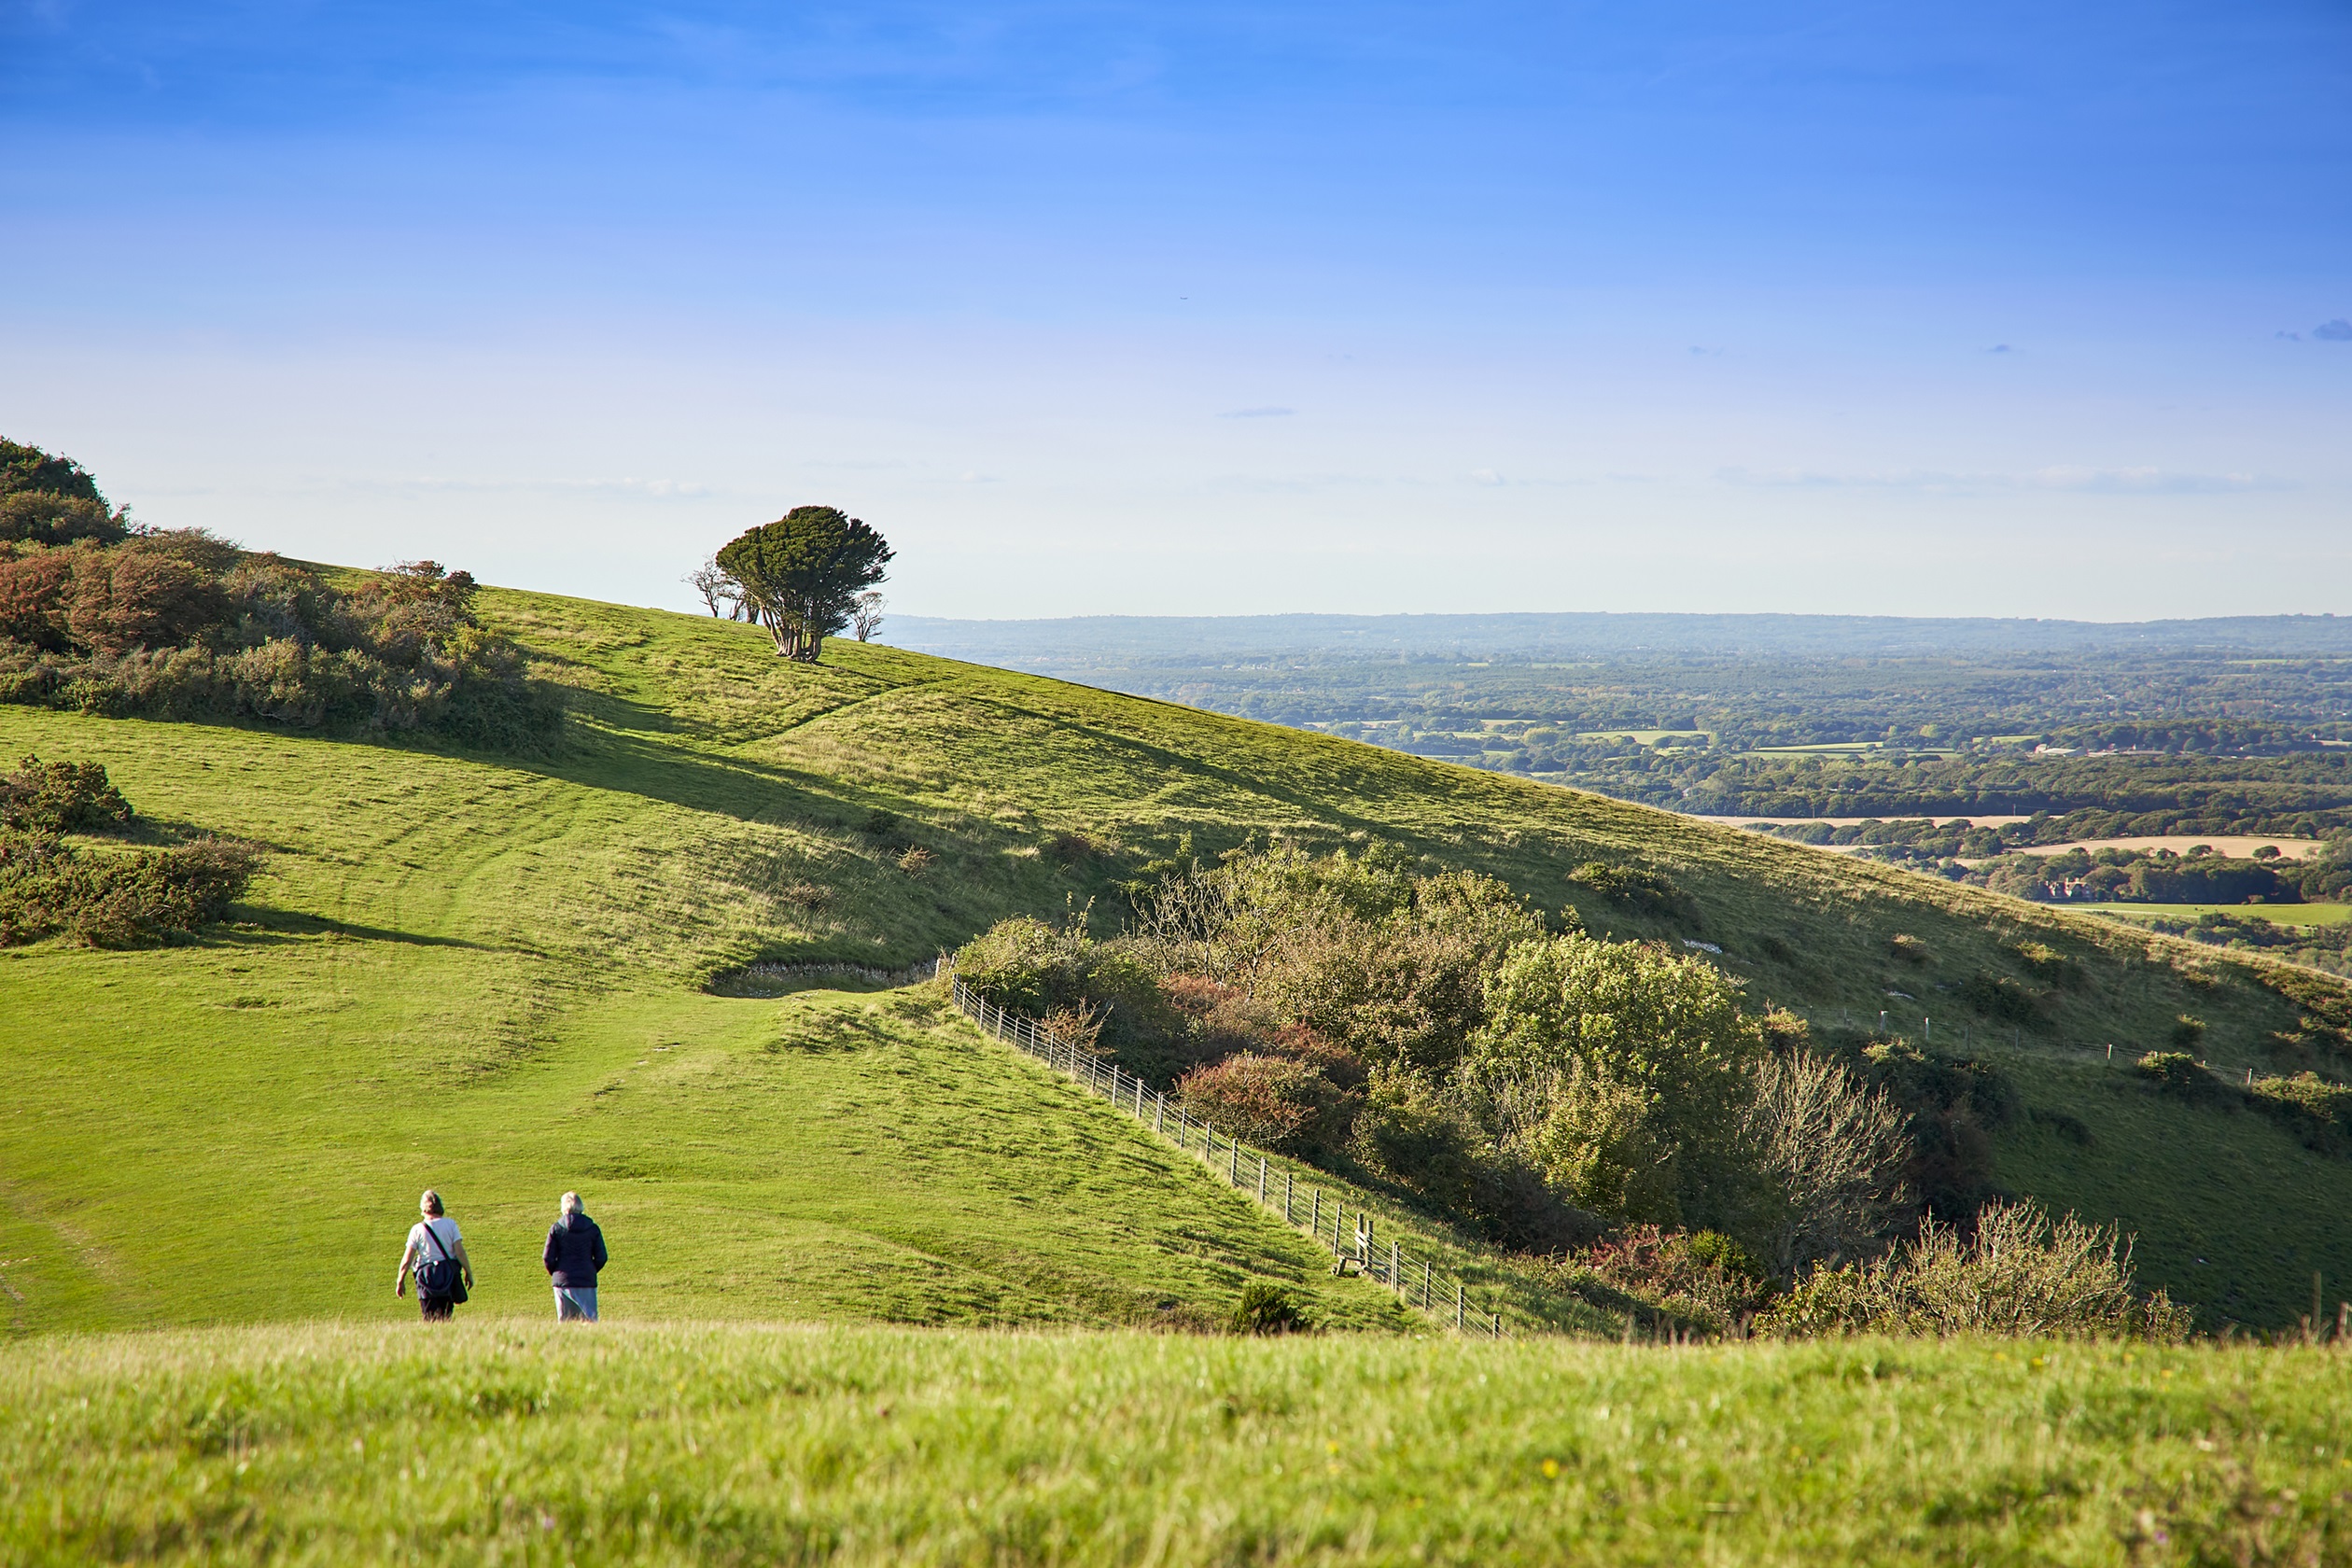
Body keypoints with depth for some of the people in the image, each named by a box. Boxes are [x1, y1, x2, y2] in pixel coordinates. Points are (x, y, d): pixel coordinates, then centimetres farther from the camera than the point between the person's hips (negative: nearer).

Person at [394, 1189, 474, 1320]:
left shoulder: (417, 1229, -3)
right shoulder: (450, 1224, -2)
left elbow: (407, 1260, -3)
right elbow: (460, 1252, -7)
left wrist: (400, 1281, 8)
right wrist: (468, 1272, 3)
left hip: (427, 1277, -2)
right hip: (449, 1274, 2)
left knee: (430, 1319, 1)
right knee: (446, 1316, 13)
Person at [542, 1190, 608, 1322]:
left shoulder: (556, 1228, -2)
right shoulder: (592, 1228, 1)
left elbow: (548, 1258, -2)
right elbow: (601, 1257, 2)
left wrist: (553, 1272, 17)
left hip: (563, 1281, 0)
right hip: (587, 1281, 0)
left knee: (564, 1322, 5)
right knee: (589, 1321, 2)